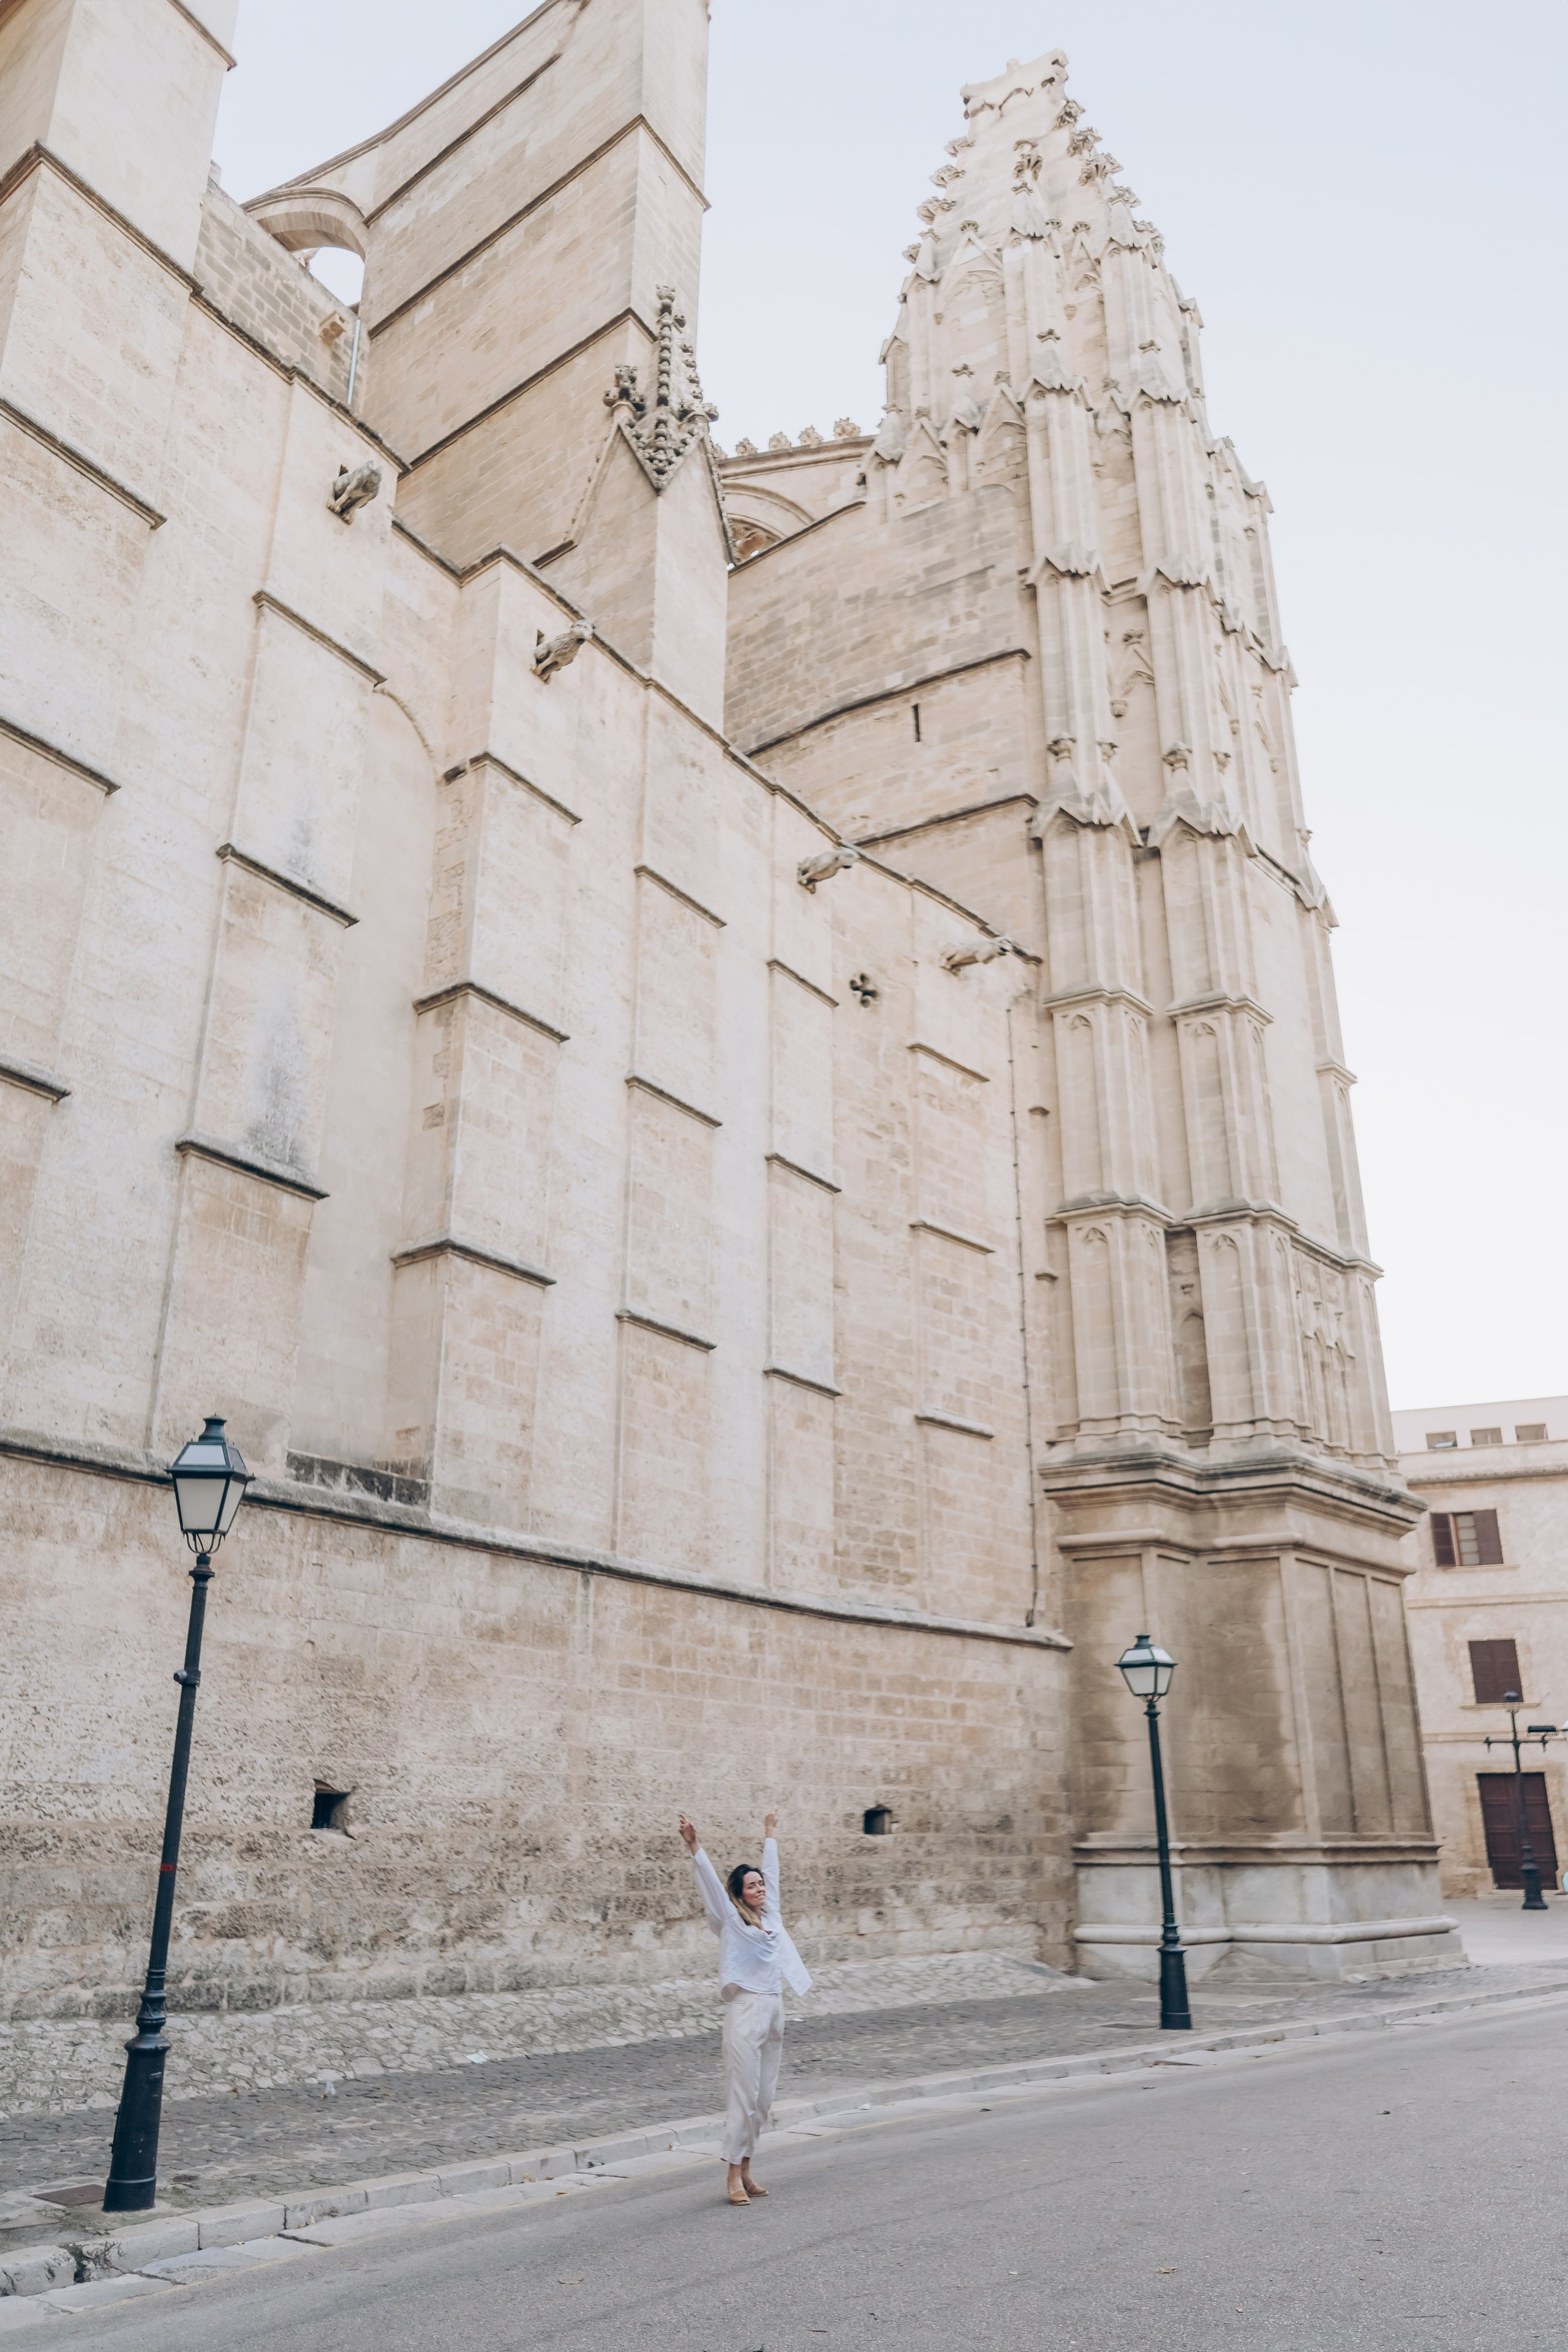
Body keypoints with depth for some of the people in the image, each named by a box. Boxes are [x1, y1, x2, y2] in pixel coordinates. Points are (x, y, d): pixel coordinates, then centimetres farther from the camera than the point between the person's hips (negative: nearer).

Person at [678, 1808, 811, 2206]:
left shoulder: (770, 1914, 11)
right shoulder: (731, 1920, -2)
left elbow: (771, 1870, 22)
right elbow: (711, 1881, -14)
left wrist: (768, 1833, 32)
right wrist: (694, 1848, -26)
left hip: (774, 2011, 6)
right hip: (746, 2011, -6)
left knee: (764, 2097, 8)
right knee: (744, 2095, -6)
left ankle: (746, 2169, 16)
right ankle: (733, 2174, 2)